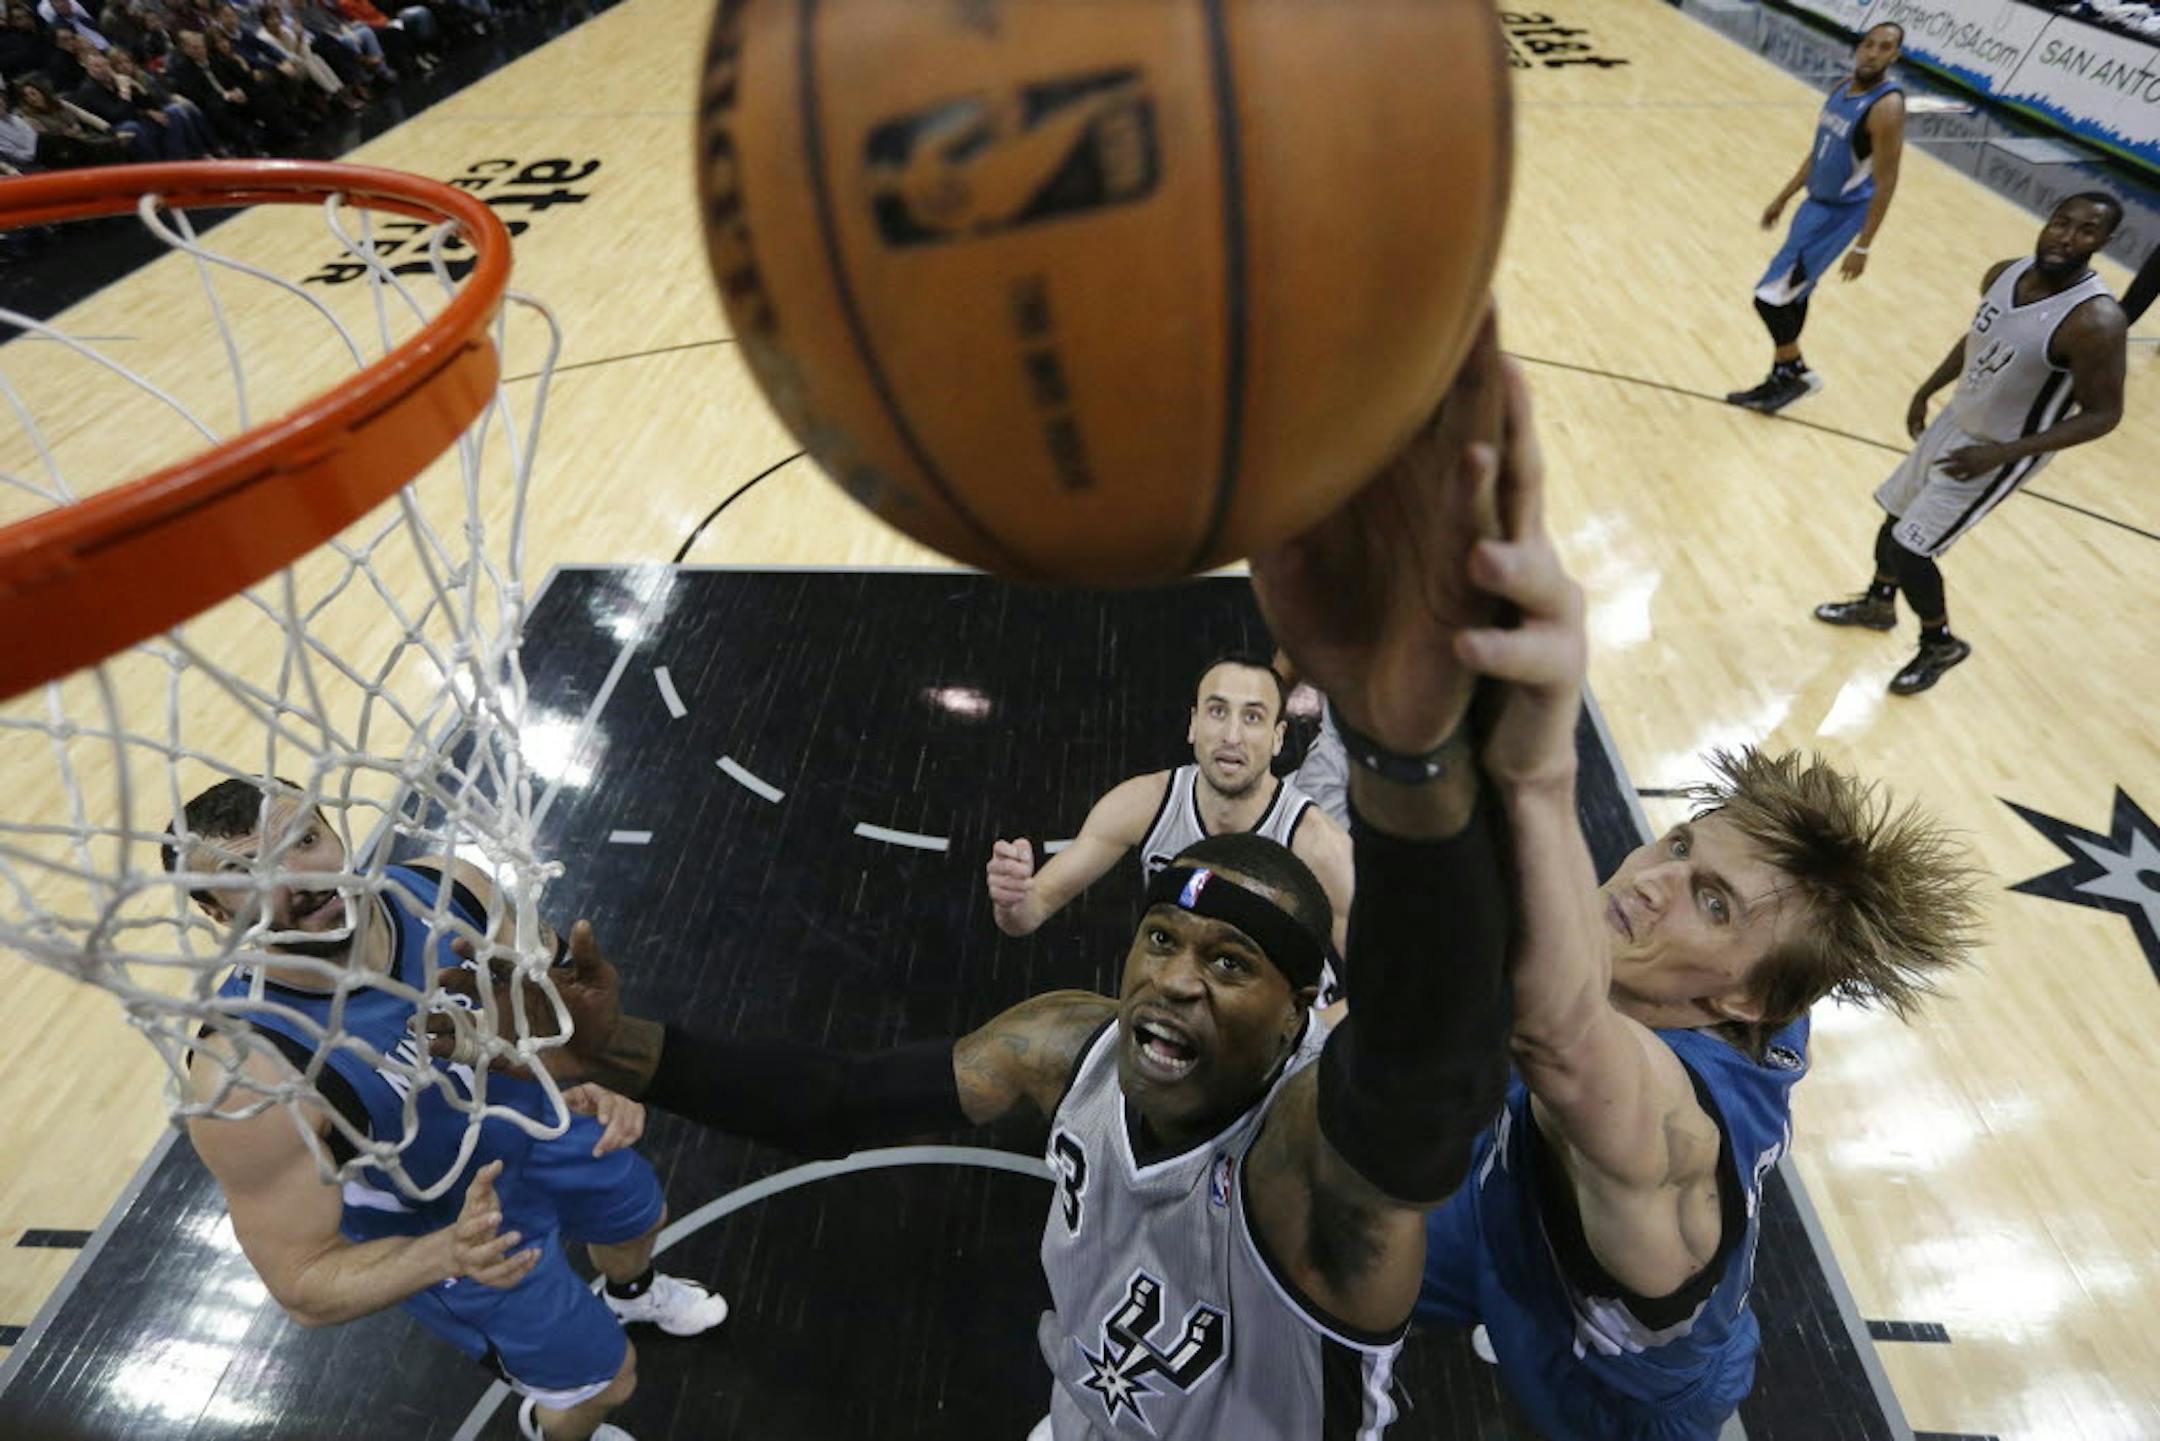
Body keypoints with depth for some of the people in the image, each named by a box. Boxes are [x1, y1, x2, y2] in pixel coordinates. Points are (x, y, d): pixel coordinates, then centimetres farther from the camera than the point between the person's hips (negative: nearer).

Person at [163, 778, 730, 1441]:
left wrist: (598, 1078, -23)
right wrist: (449, 1251, -42)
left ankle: (632, 1294, 71)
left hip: (539, 1124, 4)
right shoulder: (249, 1075, -36)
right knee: (604, 1383, 20)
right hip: (441, 1238, -3)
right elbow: (303, 1286, -24)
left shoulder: (447, 888, -26)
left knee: (640, 1216, 33)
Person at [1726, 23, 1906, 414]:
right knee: (1792, 291, 15)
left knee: (1770, 294, -12)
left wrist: (1863, 246, -23)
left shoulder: (1887, 106, -21)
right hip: (1818, 202, 9)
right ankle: (1786, 373, 27)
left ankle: (1793, 373, 5)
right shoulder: (1842, 88, 5)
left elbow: (1885, 182, -21)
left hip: (1842, 212, -9)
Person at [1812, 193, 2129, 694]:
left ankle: (1941, 644, 20)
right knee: (1897, 516, 20)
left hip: (1998, 452, -7)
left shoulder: (2096, 321, -28)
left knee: (1908, 548, -6)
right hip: (1956, 420, 7)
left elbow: (2103, 415, -21)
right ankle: (1879, 603, 46)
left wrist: (2002, 452, -29)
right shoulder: (2004, 273, -7)